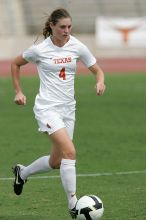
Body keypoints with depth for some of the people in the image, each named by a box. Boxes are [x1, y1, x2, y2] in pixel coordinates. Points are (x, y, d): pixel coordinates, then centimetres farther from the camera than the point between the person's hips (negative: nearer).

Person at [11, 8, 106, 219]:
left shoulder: (77, 47, -2)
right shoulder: (40, 49, -9)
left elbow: (97, 70, 7)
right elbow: (15, 64, 8)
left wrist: (100, 82, -15)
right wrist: (18, 92, 4)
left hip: (68, 108, 5)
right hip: (47, 108, -5)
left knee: (56, 162, 13)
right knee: (70, 152, -22)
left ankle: (22, 172, 42)